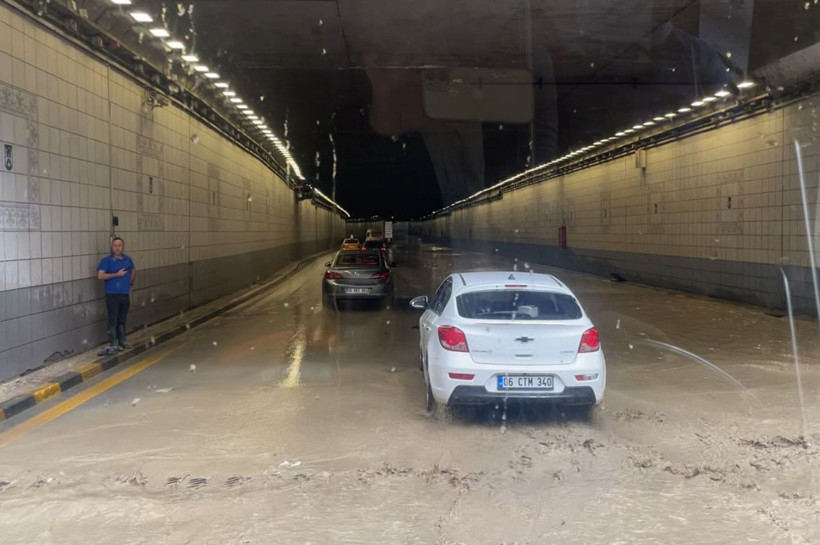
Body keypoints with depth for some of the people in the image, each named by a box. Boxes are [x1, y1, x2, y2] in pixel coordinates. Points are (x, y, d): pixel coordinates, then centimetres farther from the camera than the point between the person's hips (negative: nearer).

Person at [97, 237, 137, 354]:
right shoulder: (107, 260, -8)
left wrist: (130, 283, 16)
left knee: (122, 320, 14)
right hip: (112, 295, -5)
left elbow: (133, 271, 27)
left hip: (125, 294, 5)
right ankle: (112, 344, -4)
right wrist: (117, 274, -19)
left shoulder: (127, 259, 9)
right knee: (113, 320, -6)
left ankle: (122, 341, 24)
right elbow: (100, 275, -16)